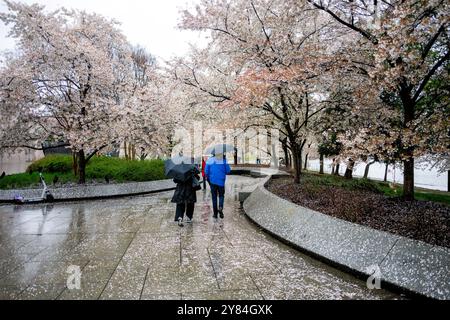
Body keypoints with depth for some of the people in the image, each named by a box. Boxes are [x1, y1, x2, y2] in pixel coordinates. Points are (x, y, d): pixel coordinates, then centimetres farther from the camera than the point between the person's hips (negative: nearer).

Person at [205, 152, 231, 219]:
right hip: (221, 181, -1)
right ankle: (220, 208, -11)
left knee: (214, 197, 10)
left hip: (212, 181, 1)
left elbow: (206, 172, -1)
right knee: (221, 196, 15)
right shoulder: (224, 160, -3)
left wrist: (208, 179, 13)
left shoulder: (210, 160, -1)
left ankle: (215, 213, 12)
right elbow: (228, 171, -3)